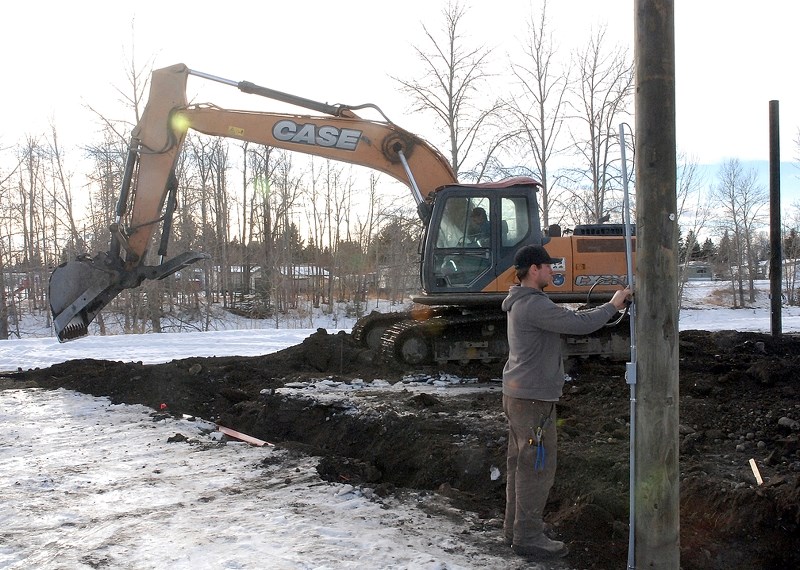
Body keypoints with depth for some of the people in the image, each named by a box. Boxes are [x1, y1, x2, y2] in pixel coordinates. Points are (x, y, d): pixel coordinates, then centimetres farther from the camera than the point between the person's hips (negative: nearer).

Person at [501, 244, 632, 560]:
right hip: (533, 398, -10)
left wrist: (609, 308, 5)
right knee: (537, 466, -3)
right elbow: (579, 324, -24)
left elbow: (567, 317, 14)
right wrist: (612, 305, -9)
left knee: (519, 462, 16)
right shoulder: (534, 305, -20)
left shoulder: (521, 303, 14)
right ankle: (528, 536, 4)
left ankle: (515, 527, 25)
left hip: (516, 394, 10)